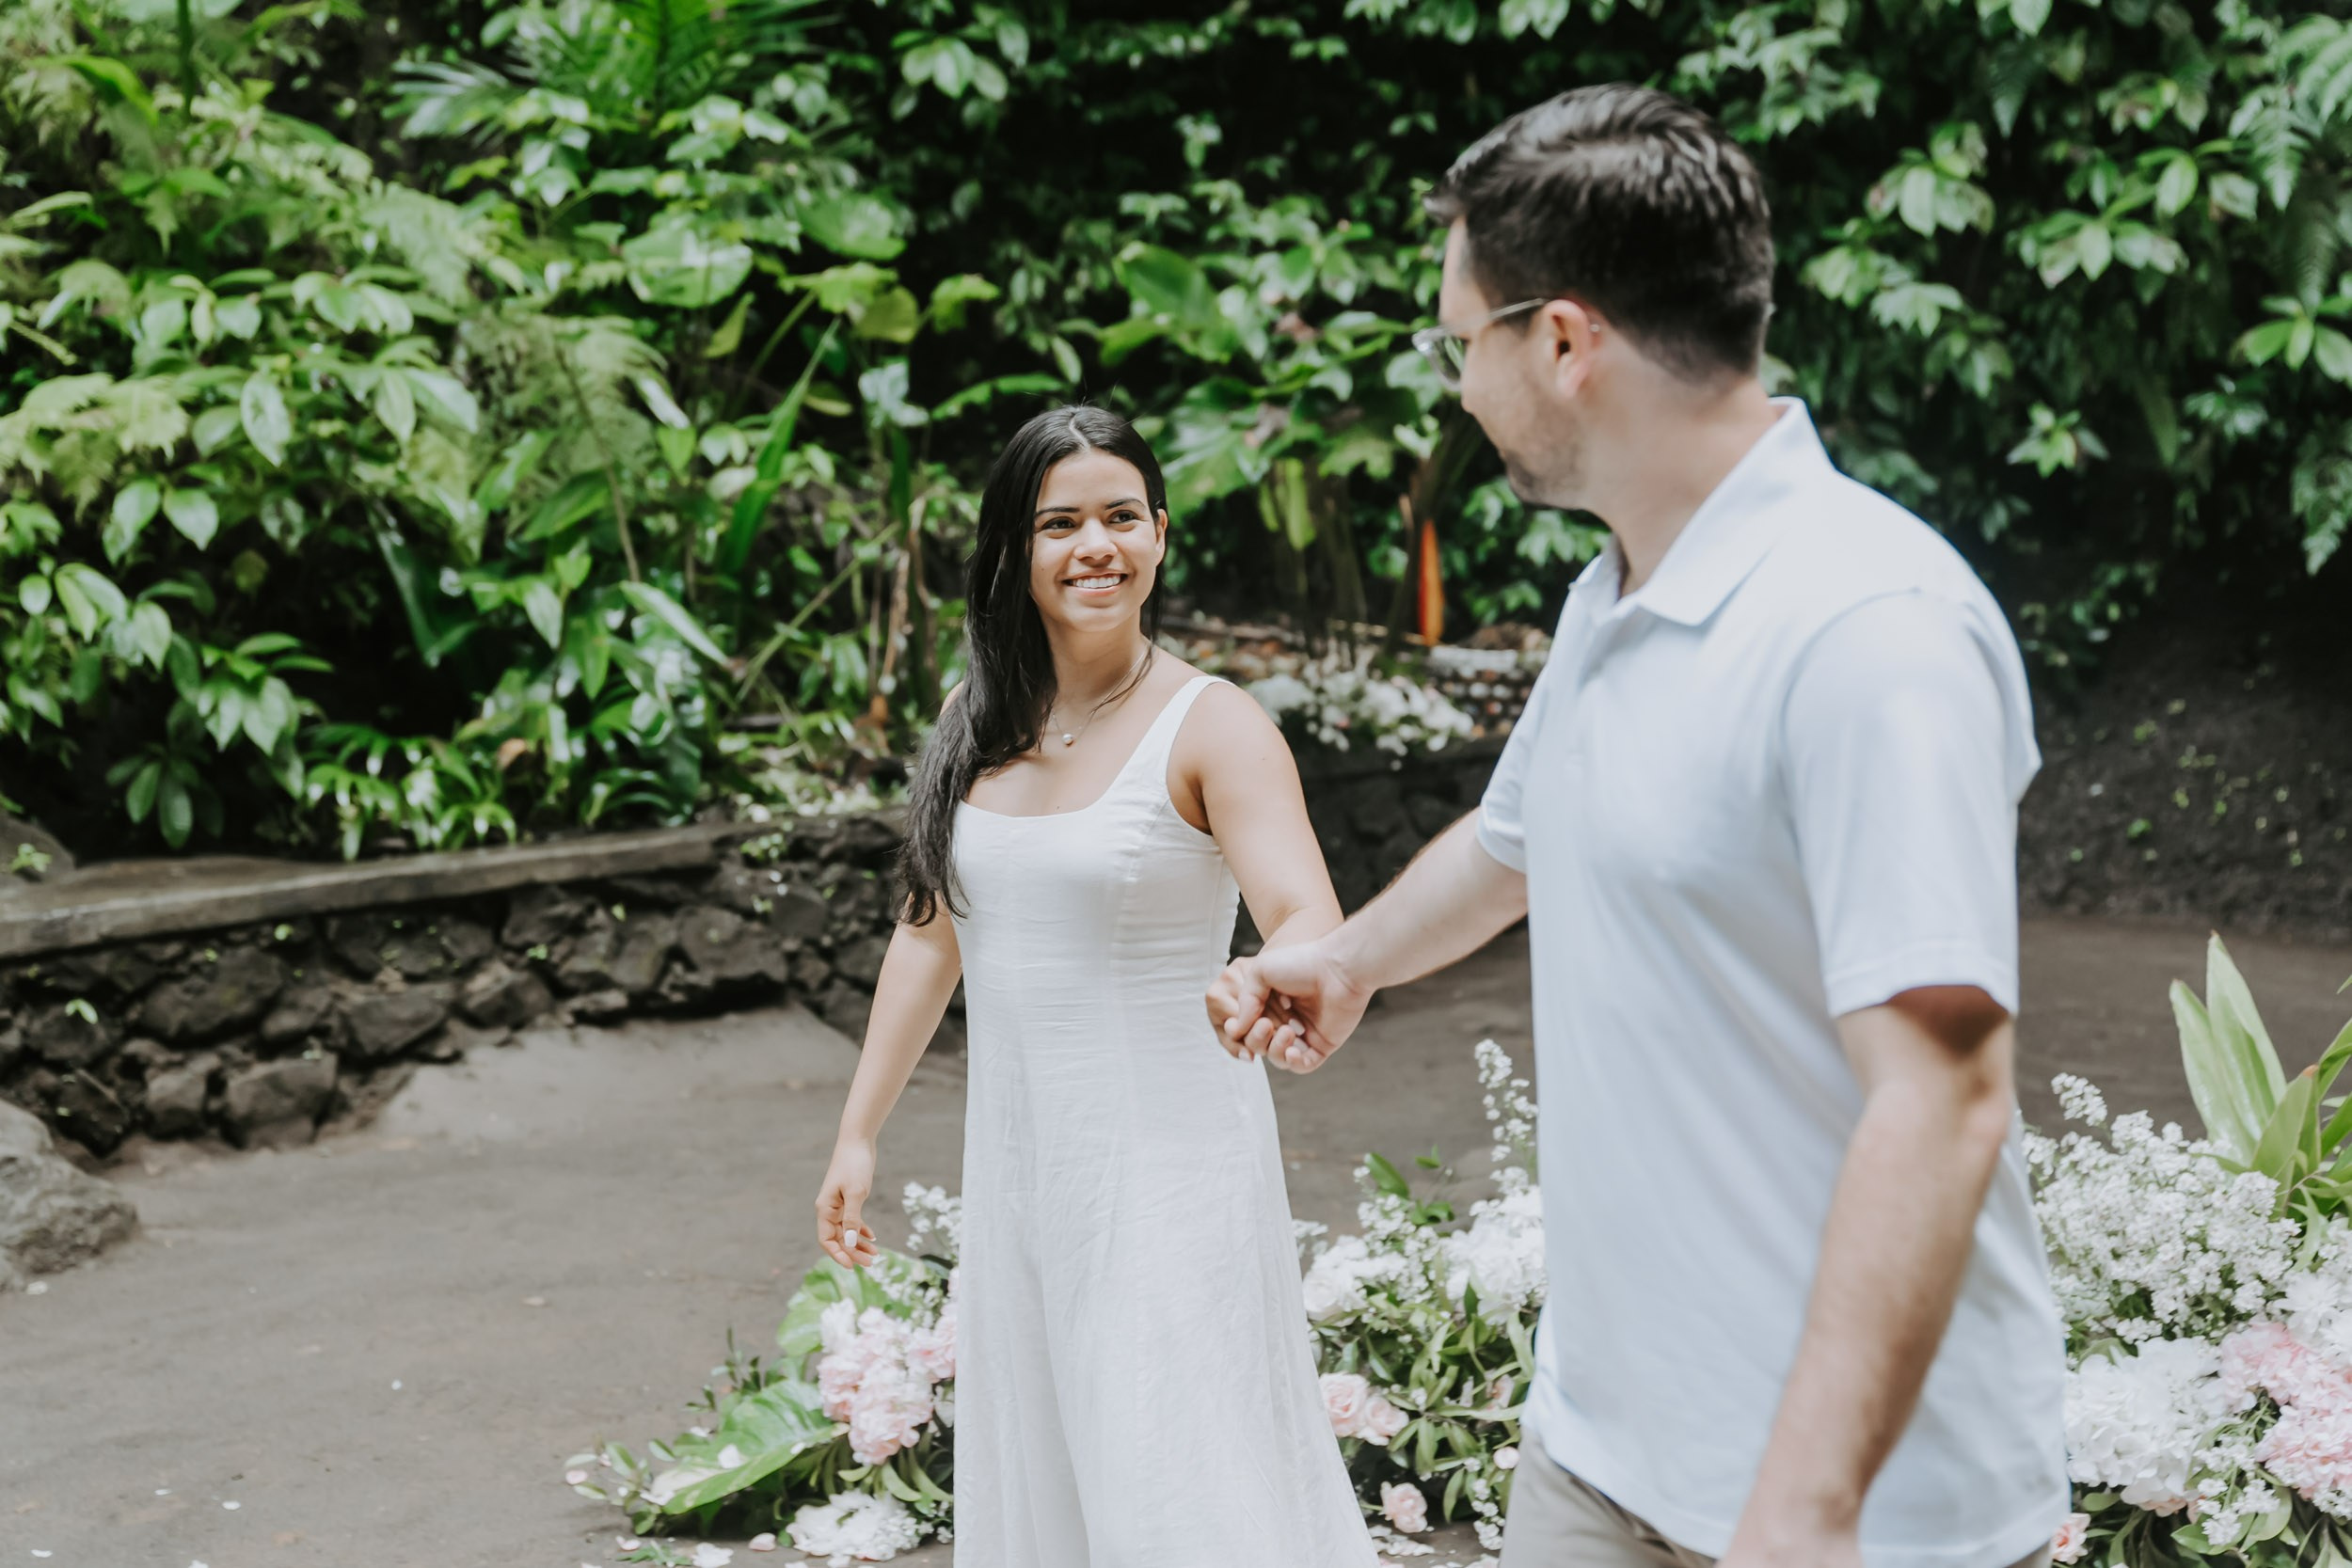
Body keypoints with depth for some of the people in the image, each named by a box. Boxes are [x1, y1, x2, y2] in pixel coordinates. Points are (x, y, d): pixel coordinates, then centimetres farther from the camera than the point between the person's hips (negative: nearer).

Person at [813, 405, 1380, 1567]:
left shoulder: (1210, 727, -12)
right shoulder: (978, 722, 6)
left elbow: (1312, 929, -24)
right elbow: (929, 935, 14)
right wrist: (858, 1135, 14)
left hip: (1169, 1165, -6)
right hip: (1015, 1161, 6)